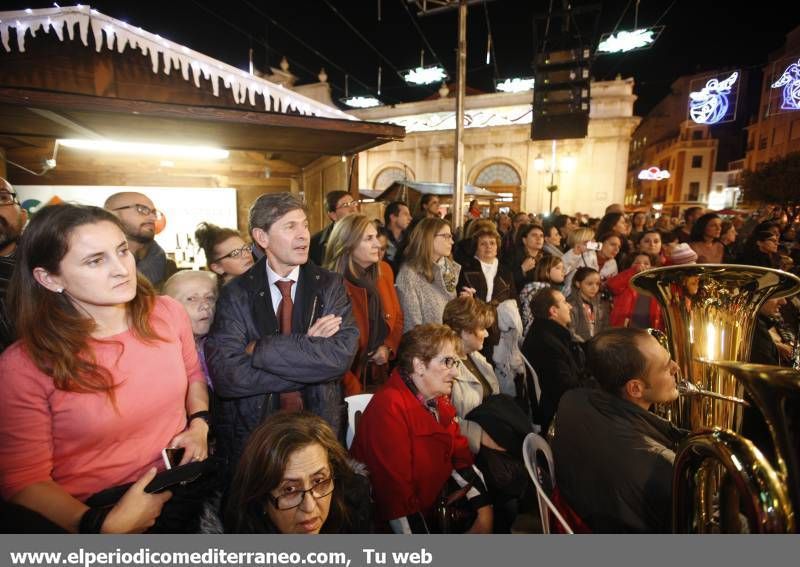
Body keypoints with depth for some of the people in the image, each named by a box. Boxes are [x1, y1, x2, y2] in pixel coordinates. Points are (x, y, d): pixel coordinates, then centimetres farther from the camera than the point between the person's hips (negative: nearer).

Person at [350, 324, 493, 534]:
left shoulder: (439, 399, 3)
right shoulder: (390, 407, -24)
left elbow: (461, 456, 6)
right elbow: (395, 493, -25)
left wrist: (484, 512, -2)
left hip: (432, 512, 7)